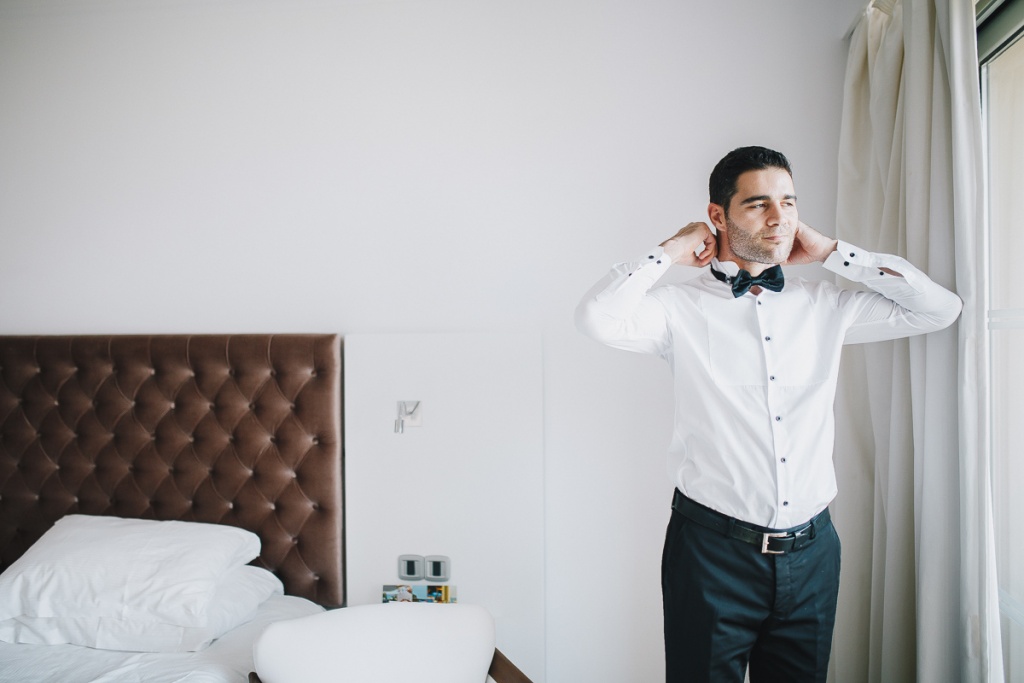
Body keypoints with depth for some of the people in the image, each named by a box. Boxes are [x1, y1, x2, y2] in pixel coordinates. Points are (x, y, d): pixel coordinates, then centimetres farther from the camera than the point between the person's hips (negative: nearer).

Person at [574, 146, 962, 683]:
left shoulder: (824, 306, 6)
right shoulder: (682, 308, -8)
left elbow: (941, 308, 8)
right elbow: (598, 318, -25)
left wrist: (833, 252, 4)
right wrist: (672, 251, -11)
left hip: (811, 551, 5)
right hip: (714, 550, -4)